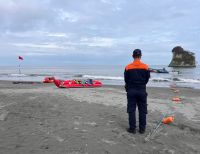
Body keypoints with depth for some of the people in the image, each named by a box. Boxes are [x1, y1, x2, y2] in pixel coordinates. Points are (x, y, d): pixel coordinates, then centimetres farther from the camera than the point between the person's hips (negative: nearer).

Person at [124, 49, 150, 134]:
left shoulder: (128, 67, -6)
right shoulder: (145, 67, -5)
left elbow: (126, 80, 1)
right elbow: (147, 79, 3)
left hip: (131, 91, -1)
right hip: (142, 91, 1)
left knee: (131, 110, 6)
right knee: (142, 110, 9)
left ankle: (132, 128, 10)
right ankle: (142, 128, 15)